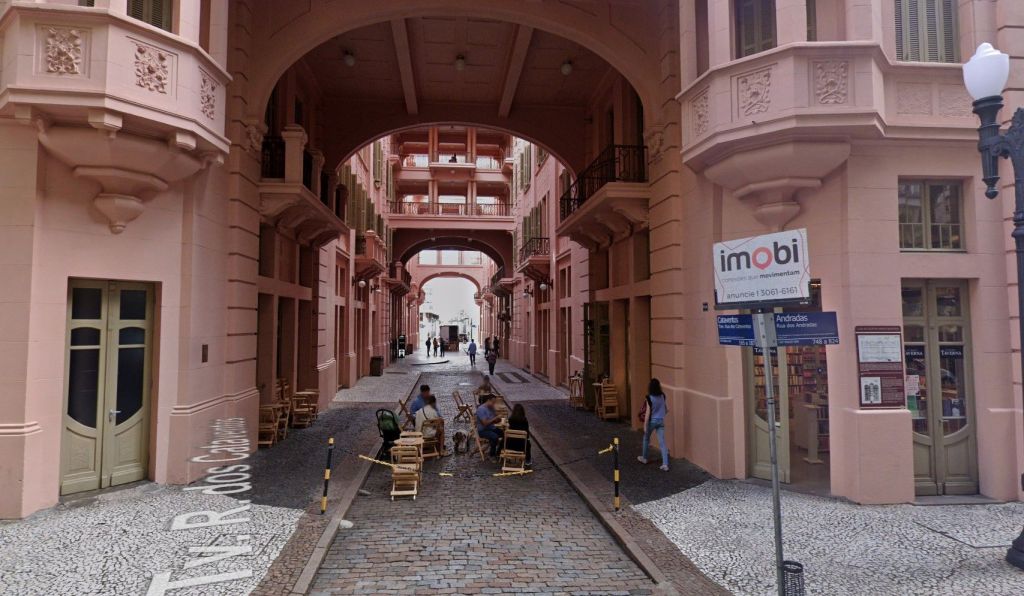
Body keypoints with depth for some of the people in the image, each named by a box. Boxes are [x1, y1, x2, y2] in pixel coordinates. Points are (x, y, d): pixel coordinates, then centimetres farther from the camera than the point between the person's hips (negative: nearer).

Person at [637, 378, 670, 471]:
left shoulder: (650, 398, -17)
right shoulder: (662, 396, -1)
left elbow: (648, 413, -15)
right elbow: (667, 409, 9)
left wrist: (645, 425, -9)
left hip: (652, 421, -4)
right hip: (661, 421, 4)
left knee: (646, 439, 20)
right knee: (662, 442, 2)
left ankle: (644, 458, 35)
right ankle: (665, 464, -5)